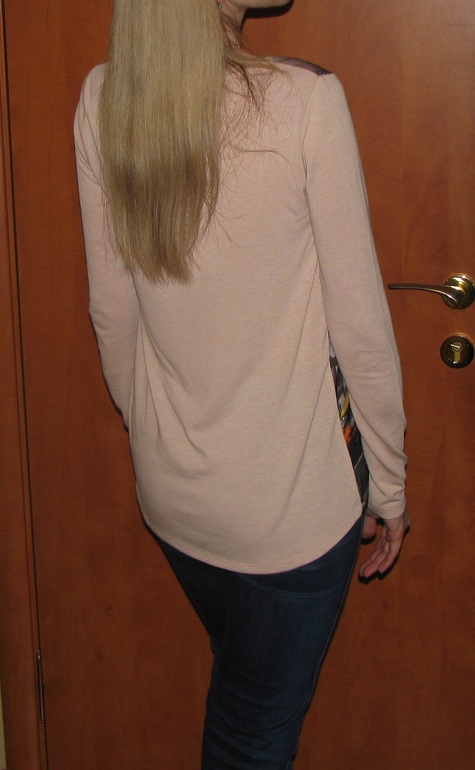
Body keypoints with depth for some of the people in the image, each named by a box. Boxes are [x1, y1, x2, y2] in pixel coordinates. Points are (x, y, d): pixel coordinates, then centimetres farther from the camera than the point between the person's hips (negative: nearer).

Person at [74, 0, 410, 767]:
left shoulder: (101, 101, -6)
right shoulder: (304, 101, -19)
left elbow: (112, 314, 2)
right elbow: (360, 323, -14)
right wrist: (389, 480, 0)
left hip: (169, 491, 5)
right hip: (292, 499, -4)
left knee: (239, 686, 30)